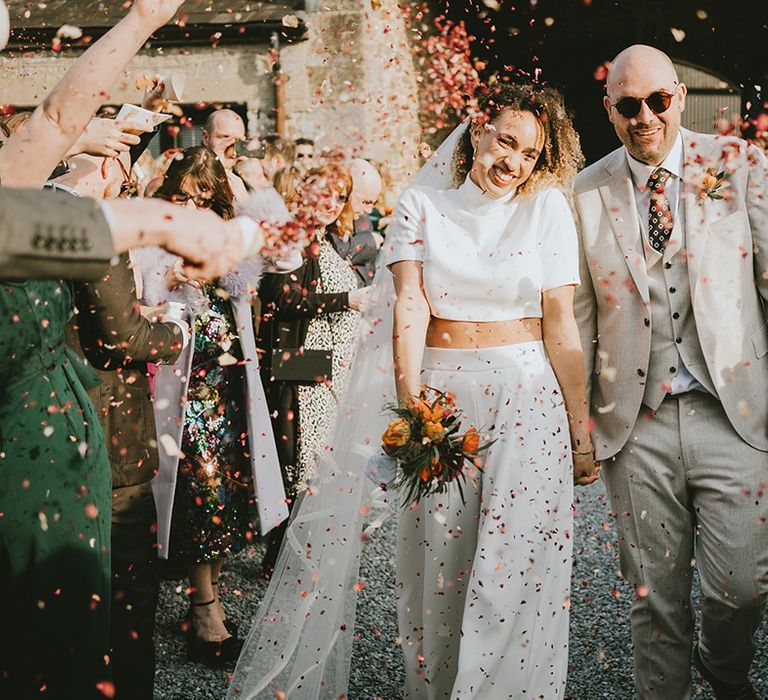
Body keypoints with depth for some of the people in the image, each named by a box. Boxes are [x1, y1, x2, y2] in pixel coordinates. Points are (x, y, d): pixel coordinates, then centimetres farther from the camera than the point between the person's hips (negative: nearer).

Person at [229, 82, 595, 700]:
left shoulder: (548, 207, 4)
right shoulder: (422, 207, 5)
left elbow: (561, 325, 0)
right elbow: (411, 305, -7)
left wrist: (581, 428, -2)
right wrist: (410, 405, -19)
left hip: (527, 398, 0)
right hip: (441, 396, 1)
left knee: (518, 572, 1)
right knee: (437, 564, 7)